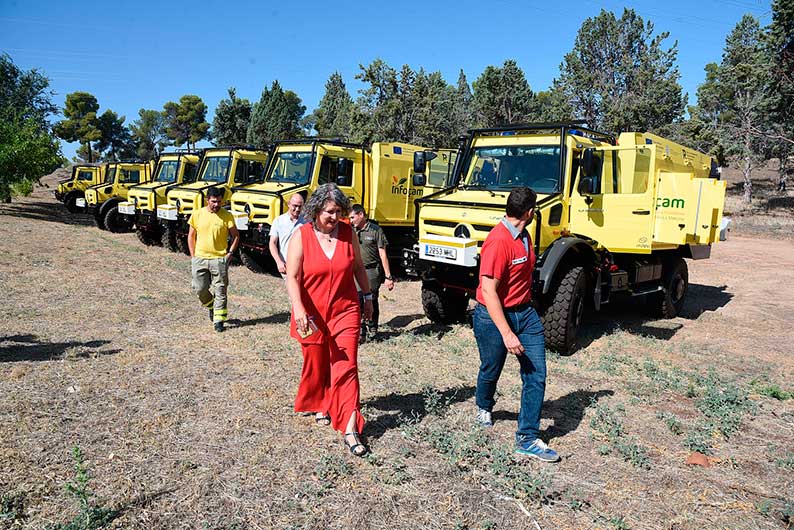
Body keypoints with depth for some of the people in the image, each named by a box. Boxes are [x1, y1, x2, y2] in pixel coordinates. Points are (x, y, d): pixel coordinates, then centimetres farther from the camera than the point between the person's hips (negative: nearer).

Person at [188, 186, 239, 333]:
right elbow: (191, 236, 10)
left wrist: (230, 253, -6)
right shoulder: (197, 214, 2)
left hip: (219, 259, -2)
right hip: (200, 259, 2)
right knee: (199, 289, 6)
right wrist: (193, 256, 4)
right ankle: (211, 306, 35)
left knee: (220, 291, 0)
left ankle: (219, 321, 9)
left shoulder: (227, 216, -4)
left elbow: (236, 236, 3)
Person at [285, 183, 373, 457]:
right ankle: (321, 407, 44)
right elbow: (292, 277, -13)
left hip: (345, 312, 1)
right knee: (316, 367, 16)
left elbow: (358, 267, 12)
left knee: (346, 369, -4)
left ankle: (351, 430, -2)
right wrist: (298, 309, -25)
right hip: (312, 315, -1)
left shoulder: (348, 233, -1)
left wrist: (368, 296, 15)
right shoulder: (301, 236, -10)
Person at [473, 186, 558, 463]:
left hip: (525, 313, 8)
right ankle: (484, 408, 47)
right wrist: (507, 334, -29)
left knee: (536, 375, 1)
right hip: (494, 316, -8)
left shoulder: (523, 235, 5)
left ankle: (527, 438, 11)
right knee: (491, 371, 15)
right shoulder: (498, 241, -24)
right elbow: (488, 292, -27)